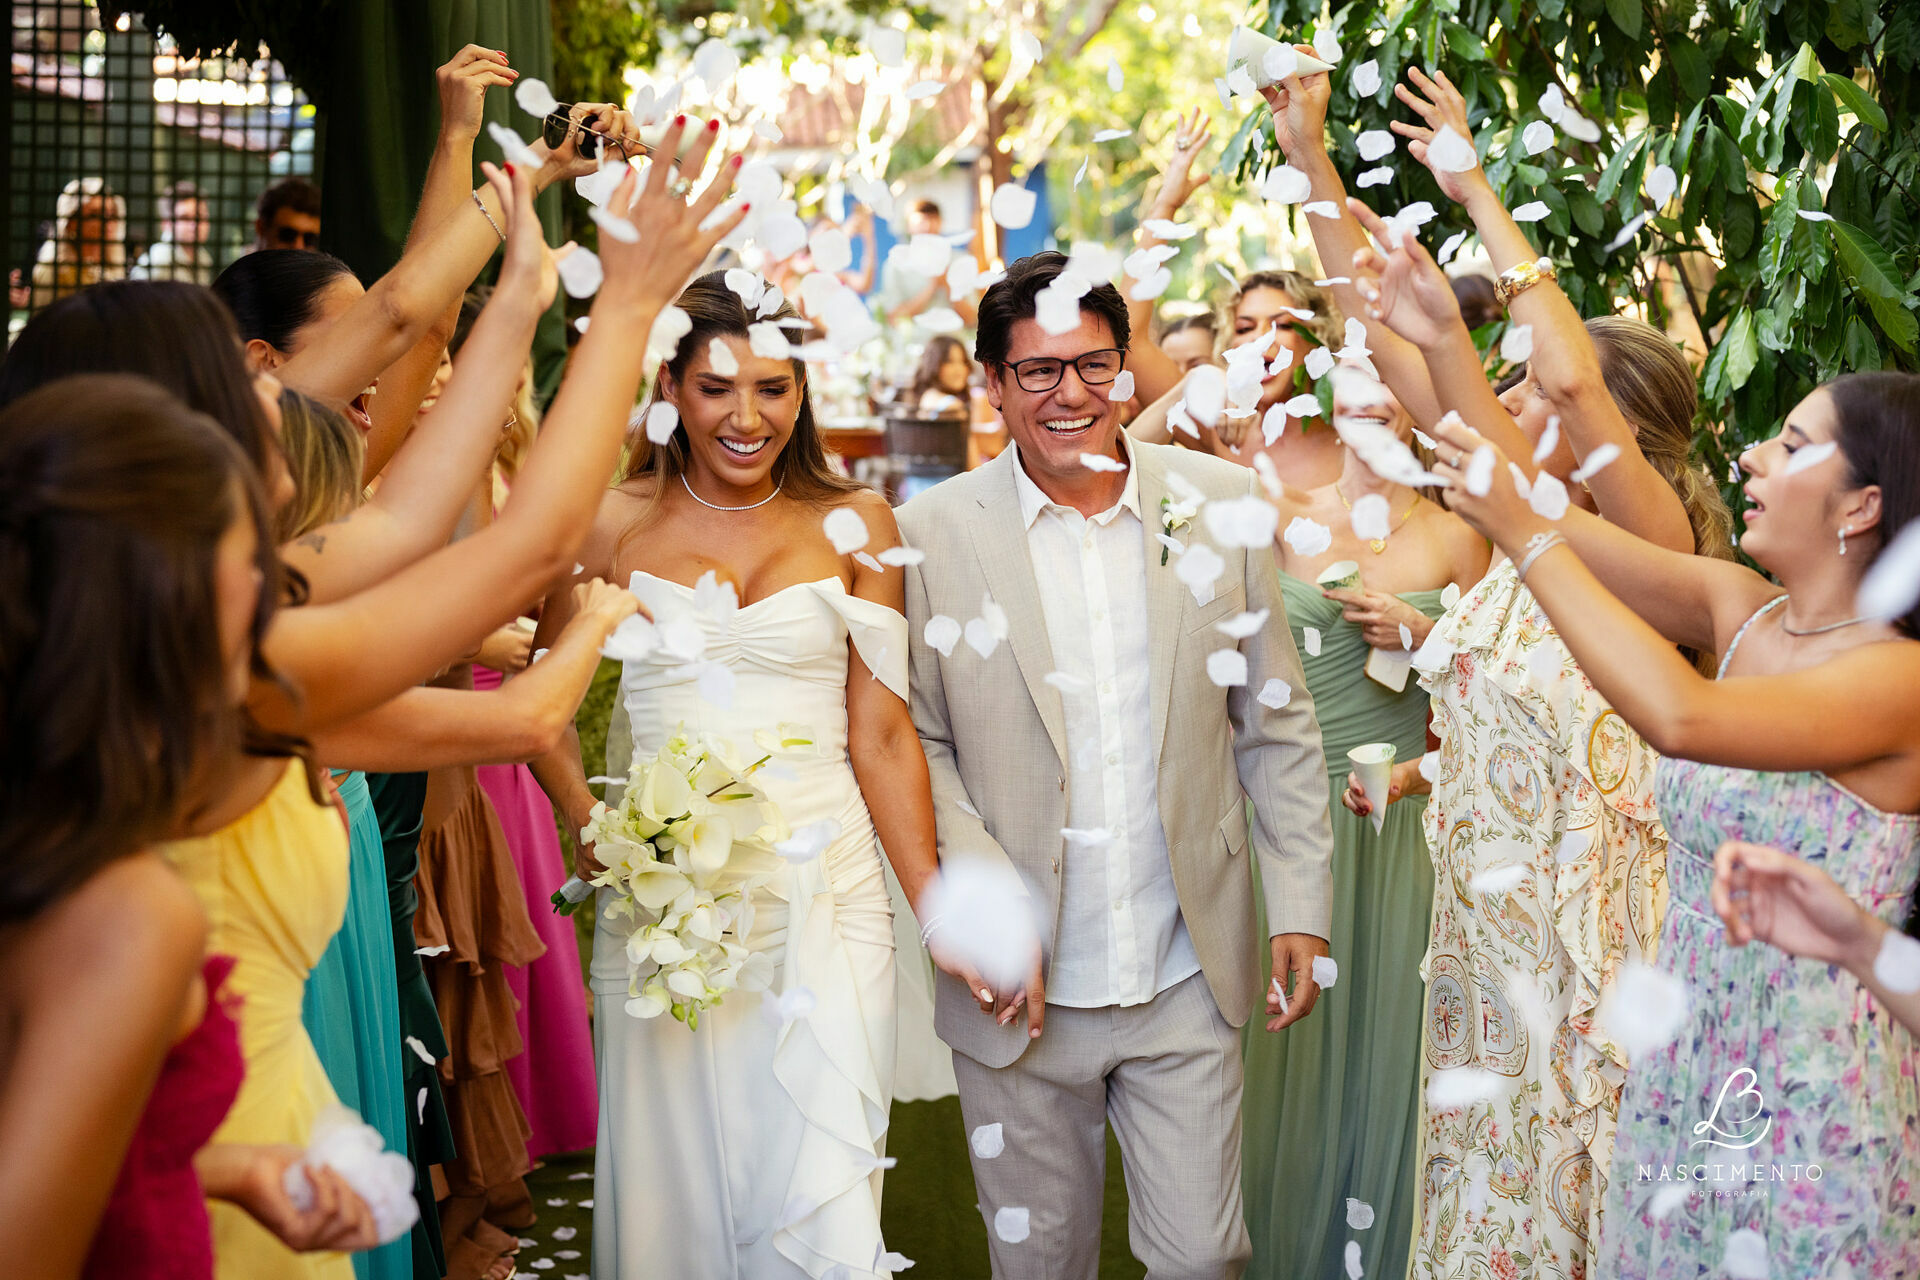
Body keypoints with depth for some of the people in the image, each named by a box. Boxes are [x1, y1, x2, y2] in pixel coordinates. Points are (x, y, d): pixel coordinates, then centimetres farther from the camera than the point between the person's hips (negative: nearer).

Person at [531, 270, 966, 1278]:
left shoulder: (855, 524, 4)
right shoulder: (612, 523, 3)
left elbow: (880, 732, 4)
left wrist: (938, 909, -2)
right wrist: (588, 824, -7)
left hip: (822, 895, 0)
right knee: (671, 1185, 9)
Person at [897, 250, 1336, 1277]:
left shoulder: (1220, 501, -1)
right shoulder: (933, 532, -6)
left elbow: (1275, 726, 5)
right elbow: (915, 743, -2)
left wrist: (1300, 906, 2)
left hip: (1189, 981, 1)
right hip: (1020, 986, -1)